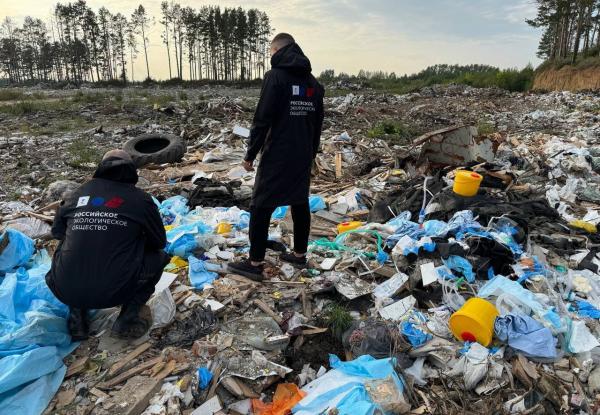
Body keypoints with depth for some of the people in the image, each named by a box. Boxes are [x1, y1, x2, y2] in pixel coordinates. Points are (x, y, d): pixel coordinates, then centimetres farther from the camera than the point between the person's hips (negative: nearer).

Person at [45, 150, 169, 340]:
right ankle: (129, 317, 7)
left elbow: (56, 231, 26)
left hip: (64, 292, 4)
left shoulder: (77, 195, 10)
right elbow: (159, 242, 12)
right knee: (158, 256, 17)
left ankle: (77, 316, 20)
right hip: (114, 293, -4)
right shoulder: (140, 199, 1)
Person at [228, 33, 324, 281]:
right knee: (300, 204, 14)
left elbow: (262, 119, -15)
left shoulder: (276, 76, -10)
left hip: (276, 156, -7)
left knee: (261, 207, -1)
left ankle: (255, 264, 4)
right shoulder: (313, 82, 13)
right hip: (303, 156, 7)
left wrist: (250, 155, -8)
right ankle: (300, 254, 24)